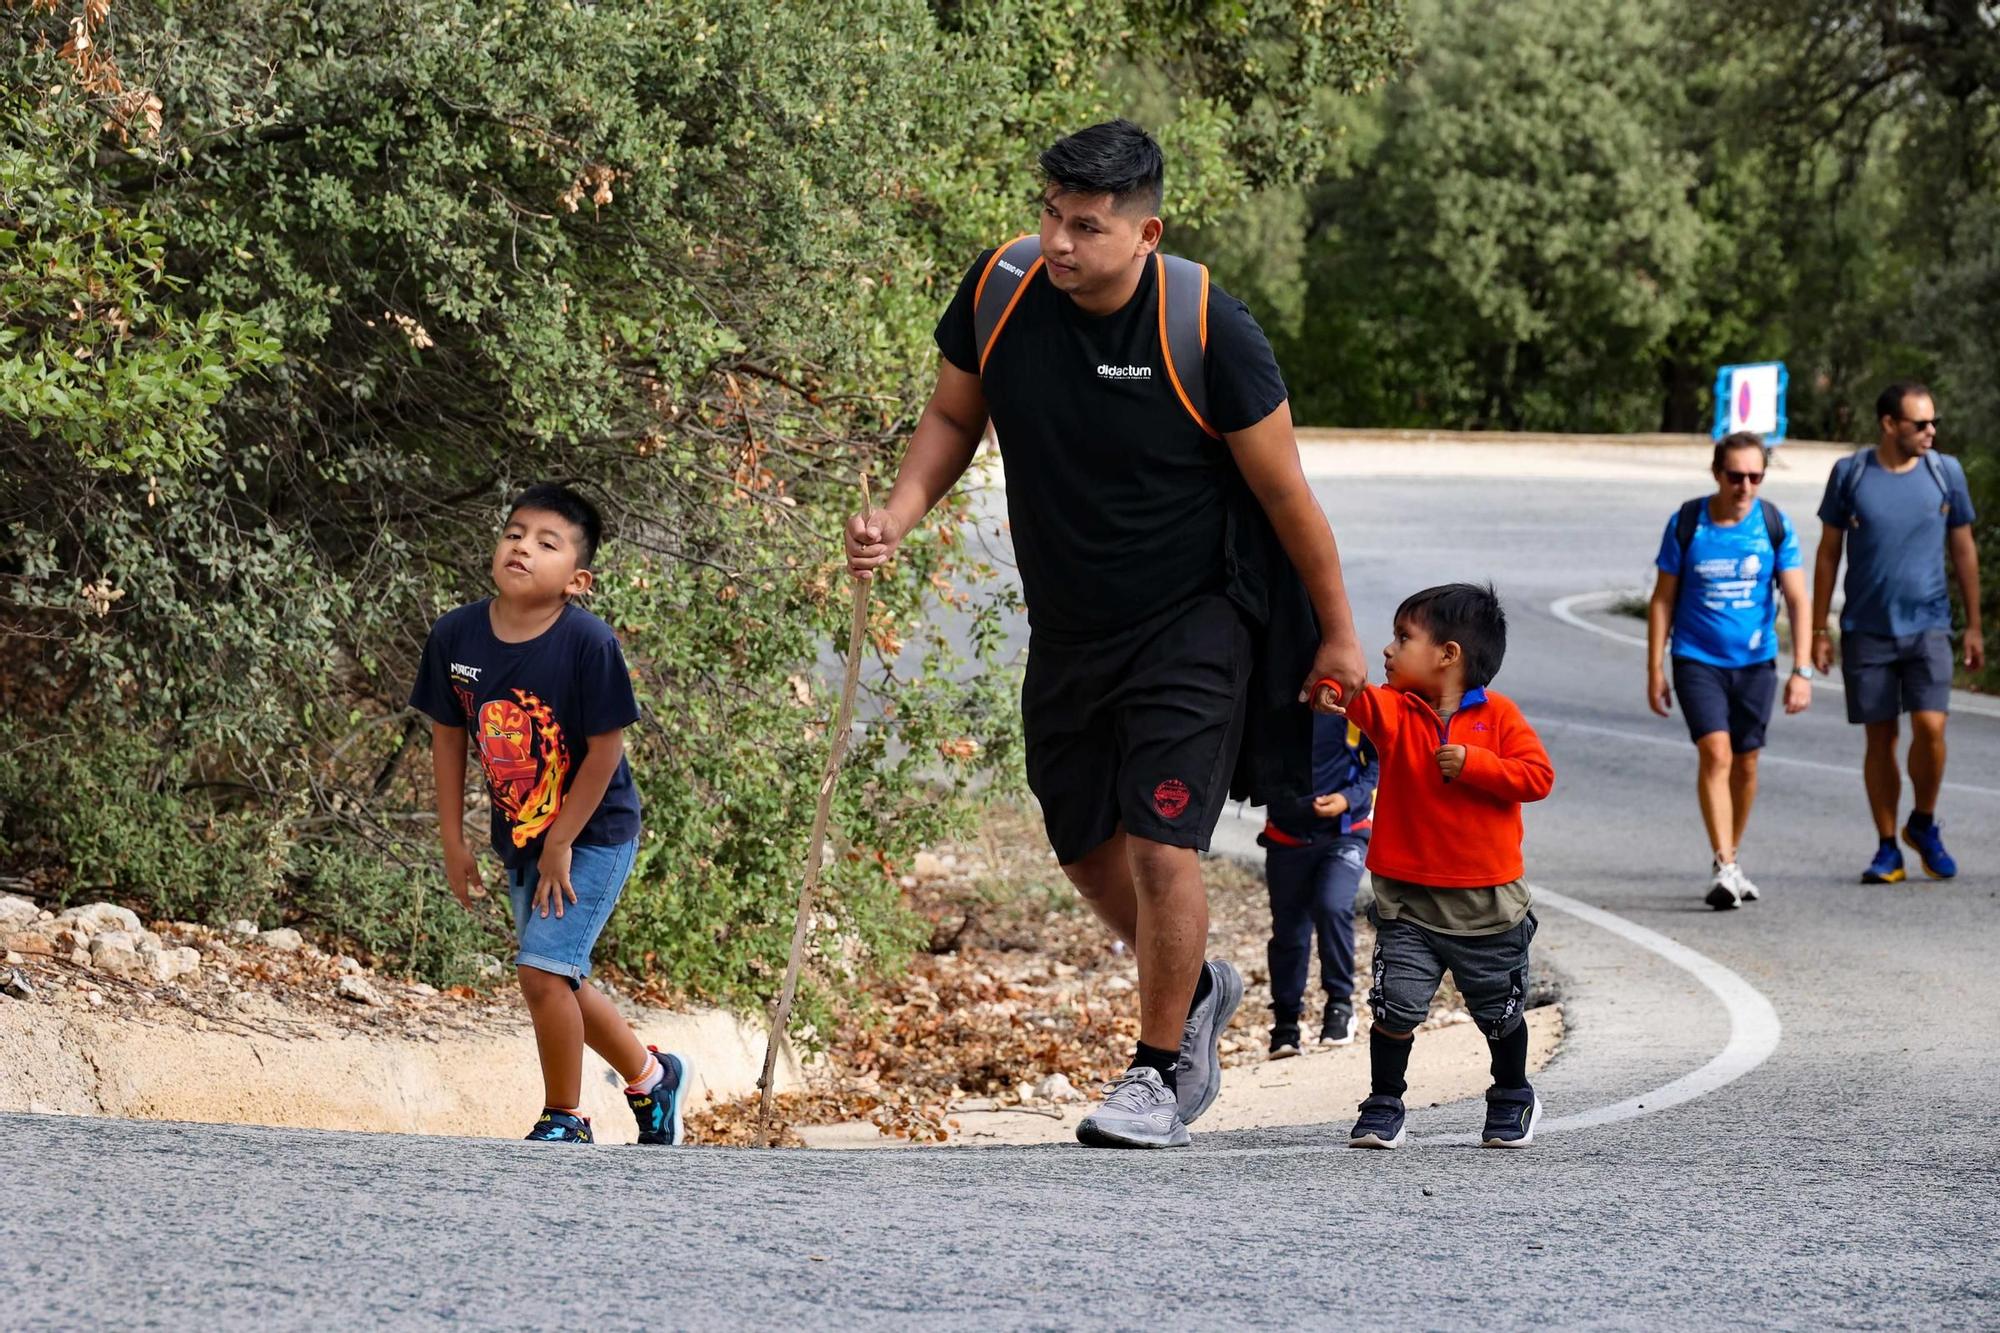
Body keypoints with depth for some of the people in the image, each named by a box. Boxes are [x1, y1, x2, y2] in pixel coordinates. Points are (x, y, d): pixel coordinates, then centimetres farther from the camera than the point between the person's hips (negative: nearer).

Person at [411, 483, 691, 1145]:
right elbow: (447, 737, 2)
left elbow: (605, 750, -19)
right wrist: (454, 842, 3)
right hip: (519, 836, 6)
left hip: (593, 833, -6)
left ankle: (564, 1118, 4)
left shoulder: (587, 643, -24)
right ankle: (650, 1076, 40)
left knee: (542, 969, -16)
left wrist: (560, 844, -15)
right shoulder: (455, 635, -10)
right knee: (558, 981, 15)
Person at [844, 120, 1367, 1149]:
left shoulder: (1208, 330, -22)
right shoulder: (1001, 289, -12)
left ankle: (1158, 1072, 4)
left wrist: (1337, 634, -4)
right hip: (1066, 629, 5)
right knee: (1087, 846, 15)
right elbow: (953, 416, 7)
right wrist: (900, 512, -11)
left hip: (1191, 626, -5)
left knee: (1161, 842, -14)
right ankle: (1195, 990, 43)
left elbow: (1284, 493, -12)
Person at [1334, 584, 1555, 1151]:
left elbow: (1538, 775, -10)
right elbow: (1358, 699, -23)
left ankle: (1512, 1098, 35)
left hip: (1486, 901, -1)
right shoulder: (1394, 711, -1)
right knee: (1396, 1007, -10)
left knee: (1500, 1012, 13)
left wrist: (1474, 764, -19)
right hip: (1406, 897, 1)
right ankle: (1384, 1107, 6)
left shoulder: (1497, 715, -4)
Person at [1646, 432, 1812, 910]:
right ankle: (1724, 868, -20)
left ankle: (1732, 859, 27)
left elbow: (1796, 599, -4)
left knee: (1746, 763, 9)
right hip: (1698, 660, -2)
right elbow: (1662, 599, 1)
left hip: (1755, 663, 2)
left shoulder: (1776, 525, -4)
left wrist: (1801, 670, -13)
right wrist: (1654, 670, -1)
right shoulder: (1686, 524, -6)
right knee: (1716, 752, -17)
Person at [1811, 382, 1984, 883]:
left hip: (1927, 625, 0)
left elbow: (1964, 550, 10)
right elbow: (1828, 553, 6)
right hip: (1866, 630, 0)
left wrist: (1974, 626, 10)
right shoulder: (1849, 474, -1)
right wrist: (1818, 630, 4)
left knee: (1930, 726, -14)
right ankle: (1887, 849, 13)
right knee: (1879, 738, 3)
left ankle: (1924, 825, 10)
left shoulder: (1946, 472, 2)